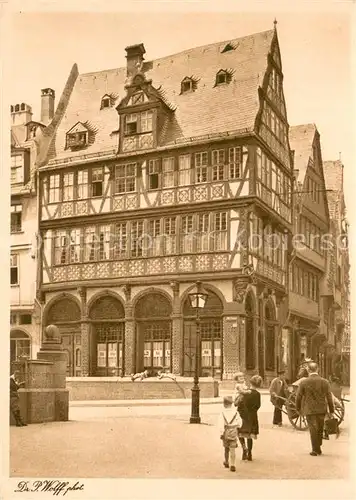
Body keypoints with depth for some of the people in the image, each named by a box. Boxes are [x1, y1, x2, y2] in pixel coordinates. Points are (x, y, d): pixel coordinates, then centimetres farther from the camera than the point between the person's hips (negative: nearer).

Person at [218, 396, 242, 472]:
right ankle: (232, 465, -8)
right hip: (233, 432, 0)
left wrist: (221, 433, -10)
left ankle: (226, 462, 33)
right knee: (232, 449, 1)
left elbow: (221, 424, -14)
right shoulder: (235, 412, -4)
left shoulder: (222, 413, -9)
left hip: (226, 432, 0)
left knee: (226, 448, 19)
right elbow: (239, 422, -1)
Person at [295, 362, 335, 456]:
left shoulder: (303, 382, -8)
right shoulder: (325, 382, -3)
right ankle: (318, 448, 24)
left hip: (310, 410, -2)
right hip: (321, 410, 2)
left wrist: (298, 409, 12)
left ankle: (315, 450, 6)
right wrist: (331, 411, 9)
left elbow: (298, 397, -2)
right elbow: (329, 398, 1)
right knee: (320, 430, 16)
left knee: (313, 429, 4)